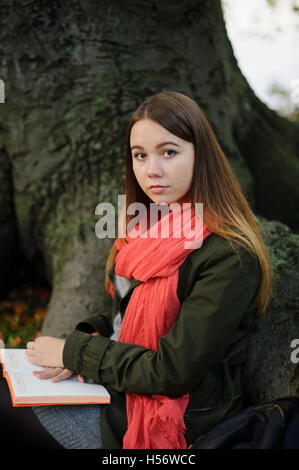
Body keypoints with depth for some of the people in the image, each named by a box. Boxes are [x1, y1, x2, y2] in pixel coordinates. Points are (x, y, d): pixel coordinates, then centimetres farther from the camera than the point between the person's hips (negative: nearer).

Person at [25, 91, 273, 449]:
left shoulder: (228, 258, -24)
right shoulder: (150, 230, 3)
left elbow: (172, 373, -24)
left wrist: (74, 352, -15)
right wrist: (88, 337, -6)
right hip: (117, 386, 8)